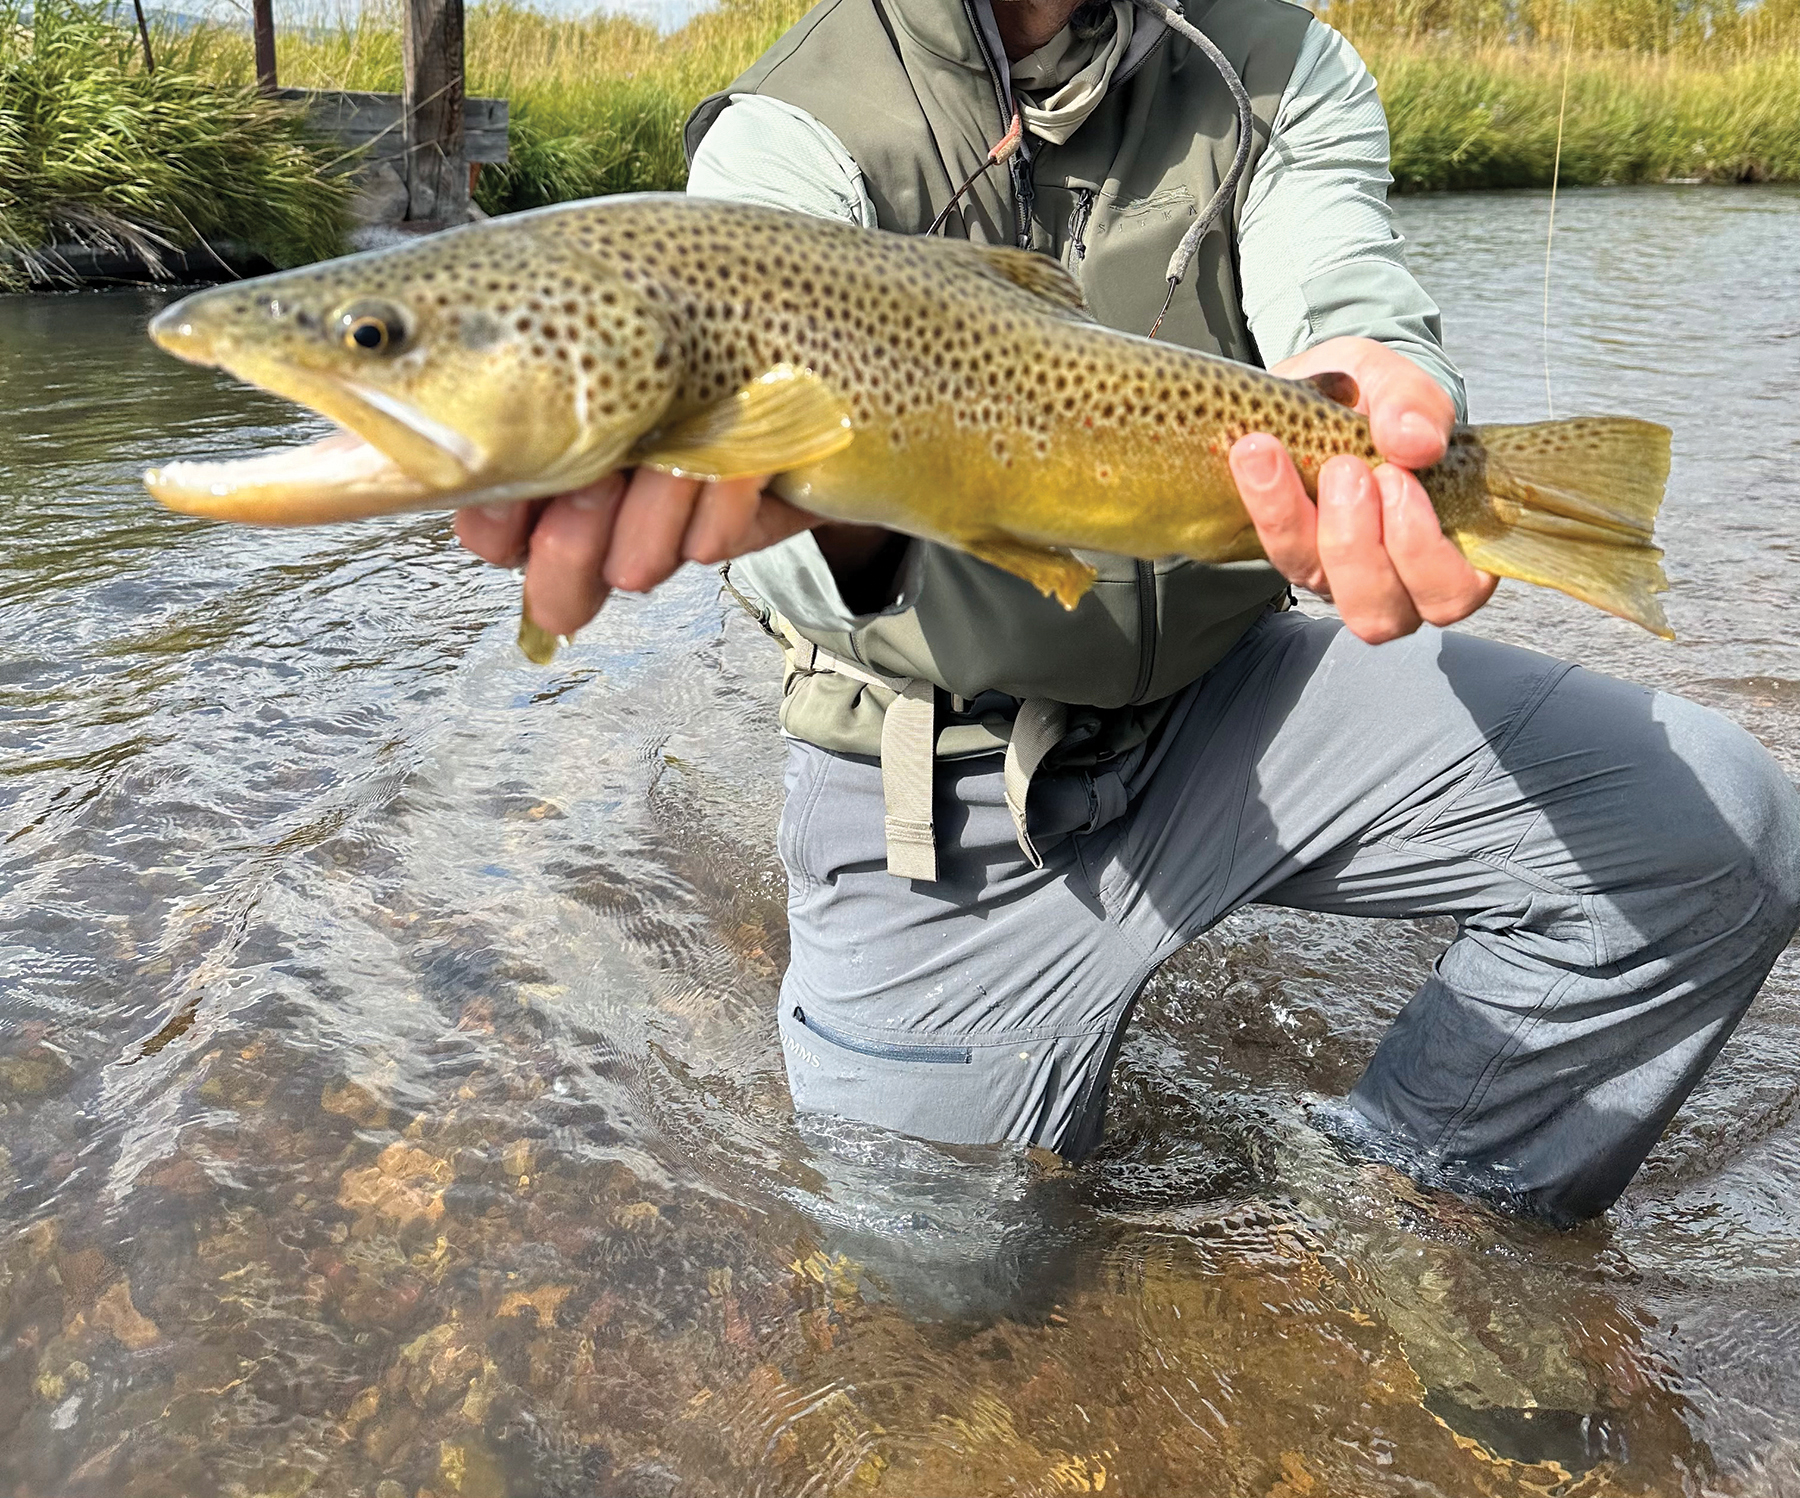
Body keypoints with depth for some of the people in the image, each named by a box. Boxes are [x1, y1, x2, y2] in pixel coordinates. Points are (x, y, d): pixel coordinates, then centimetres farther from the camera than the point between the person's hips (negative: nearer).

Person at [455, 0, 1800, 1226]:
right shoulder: (786, 138, -10)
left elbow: (1340, 299, -19)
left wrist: (1363, 390, -45)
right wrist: (823, 512, -56)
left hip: (1232, 694, 3)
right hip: (946, 783, -2)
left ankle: (1410, 1194, 10)